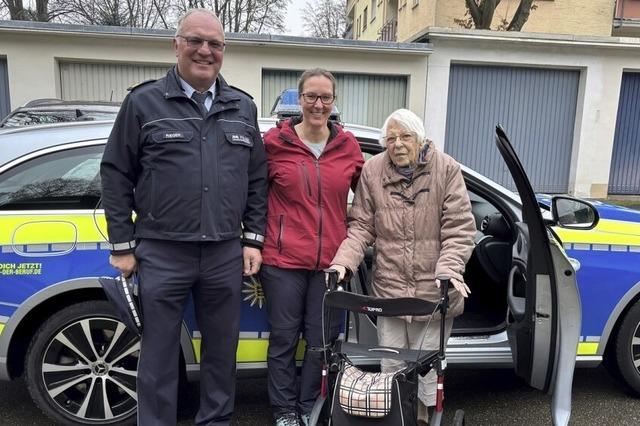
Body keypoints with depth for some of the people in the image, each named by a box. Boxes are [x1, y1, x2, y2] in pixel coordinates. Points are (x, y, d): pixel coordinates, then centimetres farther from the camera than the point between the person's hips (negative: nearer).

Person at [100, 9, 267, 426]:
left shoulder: (243, 107, 9)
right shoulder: (144, 102, 0)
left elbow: (258, 179, 11)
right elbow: (116, 175, 1)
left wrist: (253, 239, 6)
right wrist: (122, 245, -1)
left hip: (225, 255, 3)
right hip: (162, 255, -2)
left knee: (222, 349, 16)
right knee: (159, 355, 9)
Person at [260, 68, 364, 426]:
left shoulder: (348, 145, 3)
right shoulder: (274, 142, -4)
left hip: (332, 261, 2)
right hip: (284, 259, -2)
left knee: (321, 340, 11)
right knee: (284, 338, 9)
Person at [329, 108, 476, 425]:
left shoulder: (446, 169, -4)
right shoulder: (373, 171, 0)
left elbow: (459, 228, -7)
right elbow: (361, 227, 1)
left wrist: (448, 270, -21)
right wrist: (343, 262, -13)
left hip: (434, 291, -1)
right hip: (389, 288, 2)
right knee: (391, 366, 13)